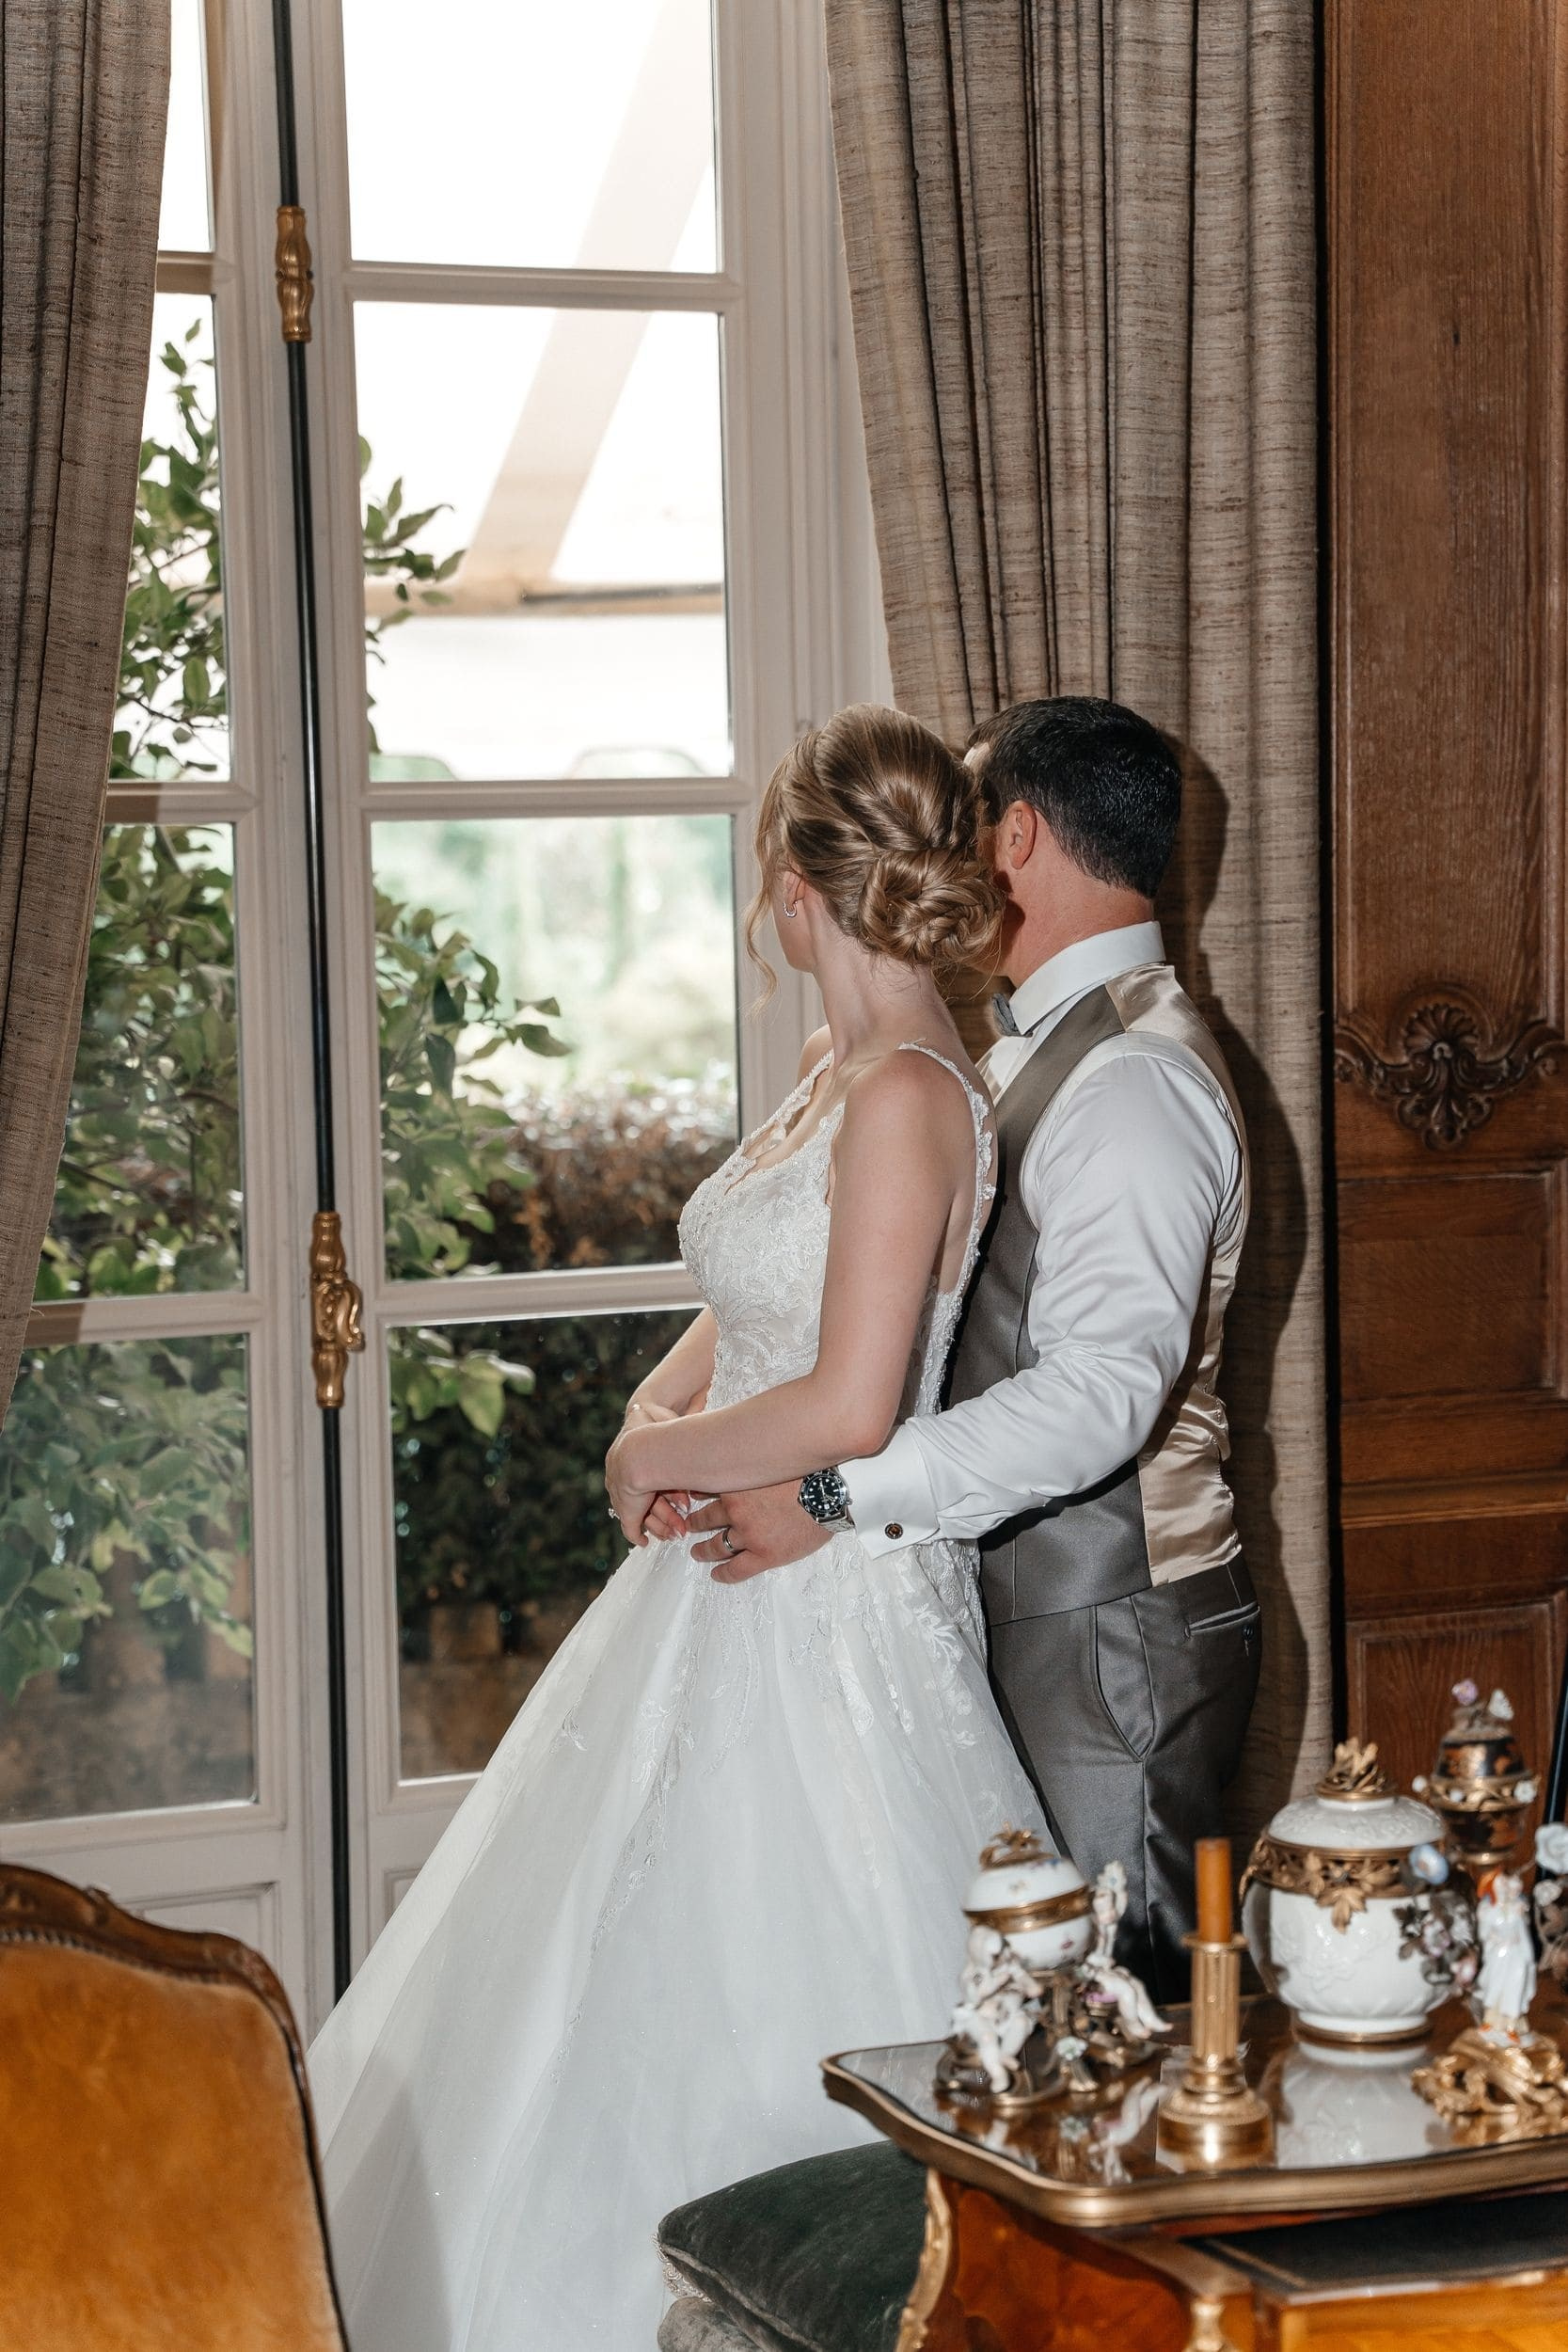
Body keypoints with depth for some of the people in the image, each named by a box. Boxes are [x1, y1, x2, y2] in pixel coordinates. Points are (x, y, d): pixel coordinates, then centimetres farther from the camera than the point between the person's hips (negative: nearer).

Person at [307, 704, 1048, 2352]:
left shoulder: (905, 1095, -19)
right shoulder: (837, 1072, 9)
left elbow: (849, 1405, -25)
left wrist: (661, 1455, -9)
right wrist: (661, 1412, -2)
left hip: (834, 1615, -9)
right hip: (733, 1601, 10)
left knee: (760, 2018, 0)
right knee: (635, 1993, 18)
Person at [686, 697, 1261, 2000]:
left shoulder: (1133, 1074, -18)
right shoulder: (1040, 1049, 15)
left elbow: (1106, 1390, -29)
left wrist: (842, 1494, -28)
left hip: (1111, 1634, -9)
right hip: (1039, 1604, 9)